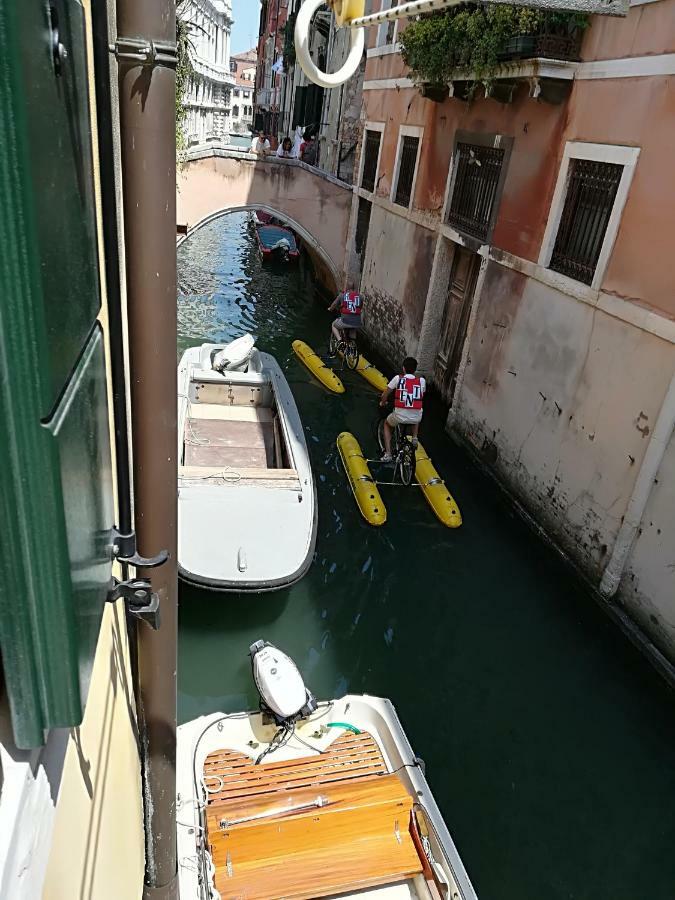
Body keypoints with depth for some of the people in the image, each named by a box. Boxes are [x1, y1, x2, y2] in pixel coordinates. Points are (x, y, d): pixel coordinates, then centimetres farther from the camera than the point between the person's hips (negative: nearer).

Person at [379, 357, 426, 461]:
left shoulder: (398, 378, -2)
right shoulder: (421, 380, 4)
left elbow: (385, 394, 3)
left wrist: (382, 403, 24)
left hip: (399, 416, -2)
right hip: (416, 418, 2)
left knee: (387, 424, 32)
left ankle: (387, 454, 21)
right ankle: (414, 438, 23)